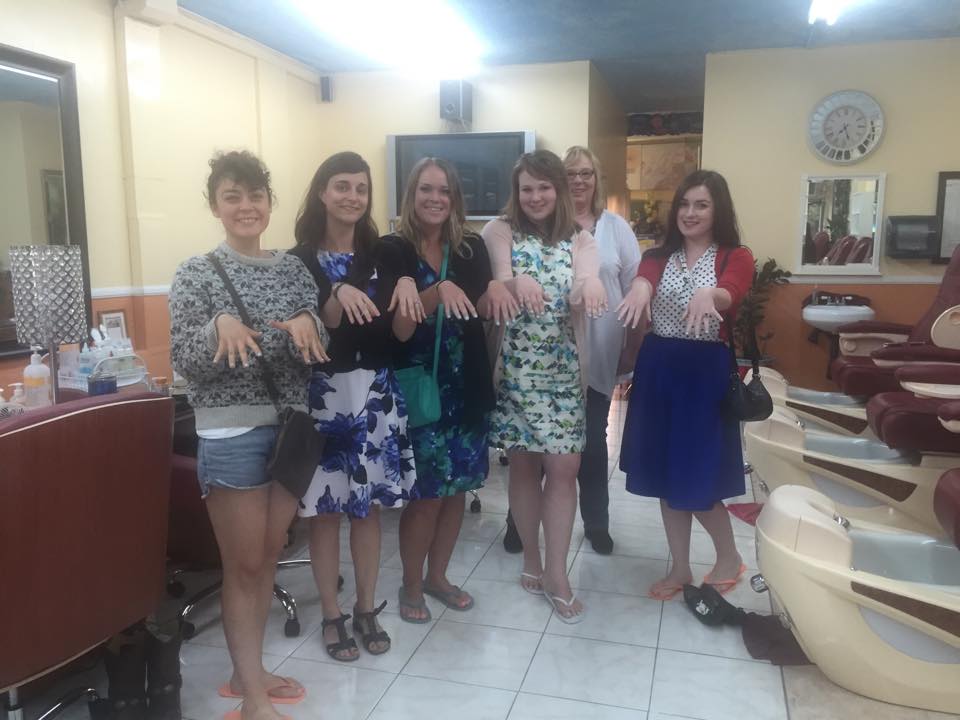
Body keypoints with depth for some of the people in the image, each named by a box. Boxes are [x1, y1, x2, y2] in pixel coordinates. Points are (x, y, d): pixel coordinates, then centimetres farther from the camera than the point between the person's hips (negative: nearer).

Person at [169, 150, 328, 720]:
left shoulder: (293, 268, 6)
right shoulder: (197, 273, -4)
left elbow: (320, 352, 4)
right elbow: (185, 363, -9)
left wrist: (307, 325, -17)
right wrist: (219, 326, -27)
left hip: (291, 426, 5)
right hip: (231, 433, -4)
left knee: (269, 557, 14)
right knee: (243, 565, 3)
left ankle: (248, 672, 32)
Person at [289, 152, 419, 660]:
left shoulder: (382, 255, 6)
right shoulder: (300, 261, -4)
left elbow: (399, 333, 2)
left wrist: (406, 292, -15)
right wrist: (337, 296, -27)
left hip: (375, 393, 3)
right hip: (323, 394, -3)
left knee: (368, 506, 11)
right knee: (325, 509, 5)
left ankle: (367, 609, 26)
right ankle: (331, 616, 21)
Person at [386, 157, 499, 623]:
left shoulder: (471, 249, 2)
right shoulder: (393, 251, -8)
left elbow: (481, 312, 7)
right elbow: (399, 328, -15)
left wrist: (497, 291, -13)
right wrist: (437, 291, -30)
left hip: (464, 387, 4)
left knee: (457, 487, 12)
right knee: (426, 492, 2)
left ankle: (437, 576, 32)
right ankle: (411, 585, 24)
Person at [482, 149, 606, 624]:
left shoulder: (579, 240, 5)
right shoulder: (500, 232, 1)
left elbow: (580, 298, -13)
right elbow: (500, 285, -17)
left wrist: (591, 285, -39)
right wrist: (517, 283, -42)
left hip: (563, 368, 1)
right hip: (516, 365, -1)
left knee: (563, 468, -1)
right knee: (523, 466, 8)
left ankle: (556, 573, 10)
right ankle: (532, 562, 25)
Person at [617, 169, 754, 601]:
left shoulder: (736, 257, -1)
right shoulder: (660, 255, 8)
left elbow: (731, 292, -24)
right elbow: (644, 274, -16)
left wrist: (707, 294, -47)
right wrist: (640, 288, -41)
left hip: (706, 370, -4)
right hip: (658, 367, 4)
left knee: (696, 477, -1)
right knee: (666, 474, 11)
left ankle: (729, 556, 27)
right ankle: (680, 567, 27)